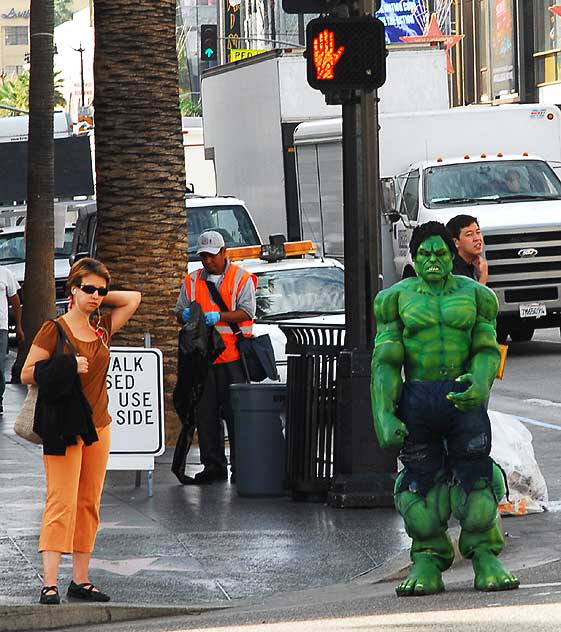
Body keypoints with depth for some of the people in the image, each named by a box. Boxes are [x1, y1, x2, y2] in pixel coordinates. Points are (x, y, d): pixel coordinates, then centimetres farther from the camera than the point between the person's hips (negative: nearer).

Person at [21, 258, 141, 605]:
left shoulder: (102, 327, 9)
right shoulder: (54, 329, -7)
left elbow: (134, 298, 20)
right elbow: (27, 373, -8)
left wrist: (100, 298, 9)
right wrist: (66, 366, -19)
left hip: (98, 425, 7)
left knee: (89, 504, 8)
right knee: (62, 503, -12)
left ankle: (81, 579, 12)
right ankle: (50, 584, -16)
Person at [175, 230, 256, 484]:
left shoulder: (241, 279, 5)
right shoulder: (192, 281, 17)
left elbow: (246, 312, -5)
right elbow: (179, 311, 15)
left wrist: (219, 316, -19)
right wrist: (185, 315, -9)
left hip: (233, 358, -4)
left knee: (236, 413, -5)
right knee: (206, 414, 3)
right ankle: (213, 466, 8)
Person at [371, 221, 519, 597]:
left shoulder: (473, 295, 9)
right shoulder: (399, 298, 8)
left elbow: (487, 350, 3)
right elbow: (385, 361, 2)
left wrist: (479, 385, -19)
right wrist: (385, 416, -8)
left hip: (465, 398, 0)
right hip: (417, 399, 0)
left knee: (475, 477, -5)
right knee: (422, 479, 0)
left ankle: (485, 559, 4)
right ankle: (427, 566, 6)